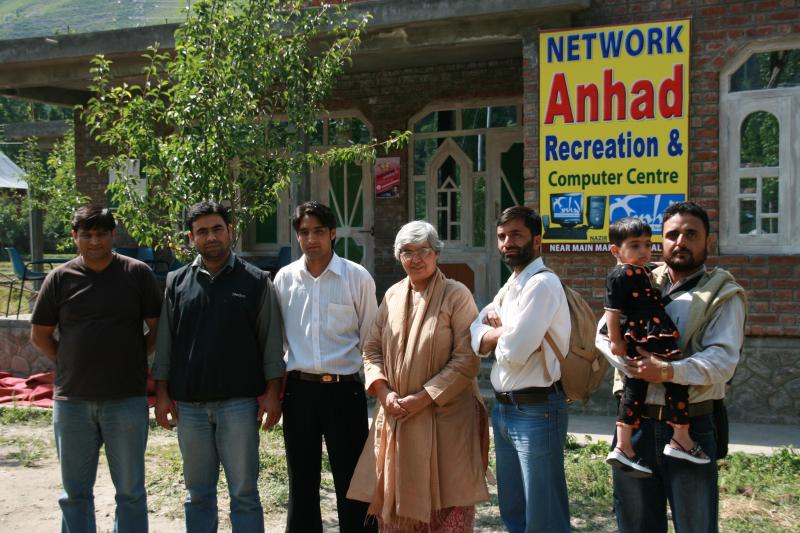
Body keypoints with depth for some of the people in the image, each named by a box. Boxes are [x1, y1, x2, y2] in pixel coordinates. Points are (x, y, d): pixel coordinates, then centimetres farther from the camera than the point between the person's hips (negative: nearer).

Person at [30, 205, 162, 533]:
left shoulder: (137, 273, 0)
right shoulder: (60, 278, 4)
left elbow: (157, 328, 4)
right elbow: (40, 335, 11)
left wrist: (131, 360, 0)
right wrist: (70, 364, 4)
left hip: (126, 399, -2)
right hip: (71, 400, 2)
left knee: (130, 490, 7)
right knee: (74, 491, 12)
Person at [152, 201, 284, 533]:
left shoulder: (255, 281, 2)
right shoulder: (177, 283, 8)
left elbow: (272, 343, 1)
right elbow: (164, 343, 10)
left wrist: (272, 393, -5)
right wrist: (162, 394, 5)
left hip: (239, 402, -2)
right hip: (189, 403, 3)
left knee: (244, 493, 3)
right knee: (198, 494, 12)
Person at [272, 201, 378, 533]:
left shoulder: (357, 277, -3)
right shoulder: (285, 278, 4)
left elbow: (370, 339, 3)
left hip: (344, 390, -2)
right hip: (298, 390, 3)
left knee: (352, 481, 5)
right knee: (301, 481, 14)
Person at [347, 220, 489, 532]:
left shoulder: (456, 295, -7)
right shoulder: (393, 295, 9)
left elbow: (467, 359, -12)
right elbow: (372, 349, 12)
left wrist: (423, 398, -15)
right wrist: (383, 392, -5)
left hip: (444, 418, -5)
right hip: (395, 415, 5)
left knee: (446, 505, 1)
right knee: (393, 502, 11)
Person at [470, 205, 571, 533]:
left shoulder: (542, 283, -16)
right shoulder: (509, 288, 13)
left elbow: (513, 352, -24)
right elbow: (476, 340, 6)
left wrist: (496, 332, -4)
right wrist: (506, 332, -12)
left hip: (535, 410, -9)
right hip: (504, 408, 9)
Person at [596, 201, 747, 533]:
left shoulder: (722, 294, -1)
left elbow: (722, 360, -14)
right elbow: (604, 334, 2)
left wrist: (667, 371, -27)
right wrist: (638, 368, -15)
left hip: (690, 426, -3)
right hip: (635, 422, 4)